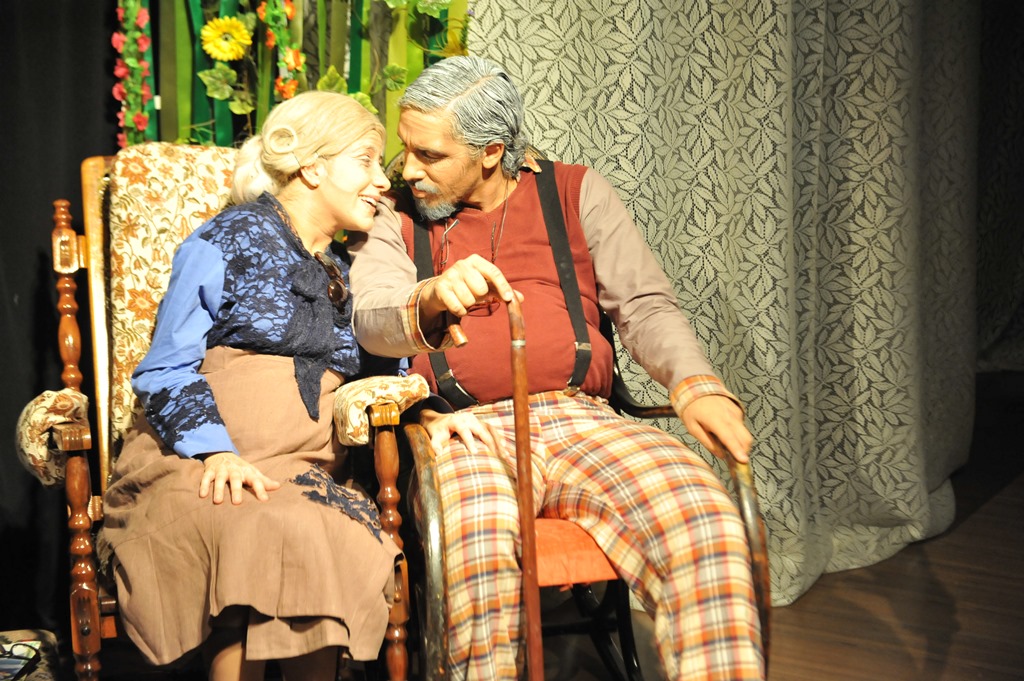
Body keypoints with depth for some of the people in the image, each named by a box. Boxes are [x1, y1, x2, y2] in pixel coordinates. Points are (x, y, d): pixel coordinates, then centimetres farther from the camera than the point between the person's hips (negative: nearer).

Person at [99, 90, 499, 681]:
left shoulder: (347, 275, 22)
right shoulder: (233, 239, 4)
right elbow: (167, 370, -1)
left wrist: (428, 413, 6)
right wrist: (216, 454, -17)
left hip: (302, 476, 4)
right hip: (197, 464, -4)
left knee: (347, 542, -31)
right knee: (266, 534, -37)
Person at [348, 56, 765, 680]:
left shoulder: (577, 192, 17)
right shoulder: (395, 216, 16)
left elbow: (646, 305, 10)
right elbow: (372, 323, 0)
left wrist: (695, 384, -11)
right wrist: (431, 298, -24)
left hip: (581, 419, 1)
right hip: (465, 431, -1)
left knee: (707, 524, -29)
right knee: (479, 550, -37)